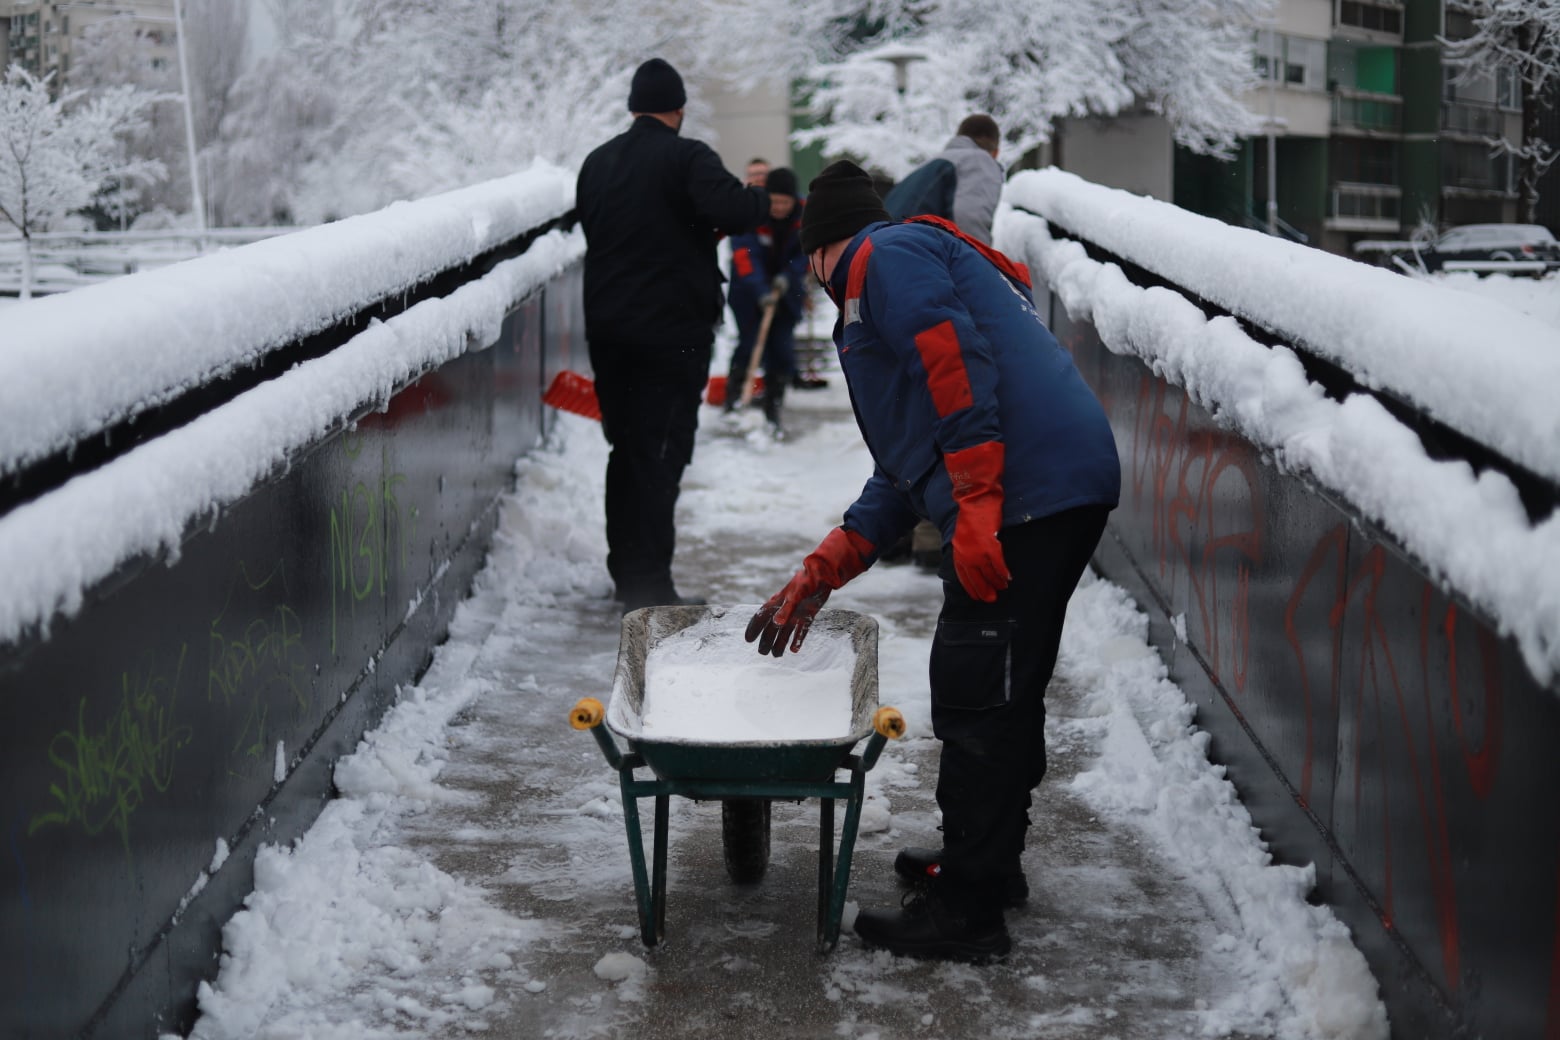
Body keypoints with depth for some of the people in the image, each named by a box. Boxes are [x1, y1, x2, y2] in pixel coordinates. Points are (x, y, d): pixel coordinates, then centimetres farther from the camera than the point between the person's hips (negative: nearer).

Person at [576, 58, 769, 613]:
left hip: (607, 328, 6)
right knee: (660, 453, -5)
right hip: (672, 328, -6)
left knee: (626, 448, 17)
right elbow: (729, 208, -26)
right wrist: (758, 197, -6)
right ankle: (648, 584, -7)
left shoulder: (597, 162, 11)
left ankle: (625, 569, 24)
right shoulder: (686, 157, -11)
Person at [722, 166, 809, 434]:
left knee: (783, 352, -1)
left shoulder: (805, 216, -9)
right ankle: (732, 401, 4)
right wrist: (761, 291, -40)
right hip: (749, 293, -3)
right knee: (749, 344, -13)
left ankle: (773, 412, 9)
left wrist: (787, 277, -20)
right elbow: (746, 256, -29)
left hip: (787, 294, 3)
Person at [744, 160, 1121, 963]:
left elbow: (957, 365, -16)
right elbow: (909, 463, 32)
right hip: (1071, 486, 10)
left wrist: (975, 504, -22)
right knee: (1005, 692, 21)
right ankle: (988, 860, 35)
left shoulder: (888, 258, 4)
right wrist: (823, 571, 30)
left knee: (976, 696, -6)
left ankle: (967, 911, -2)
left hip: (1022, 495, -10)